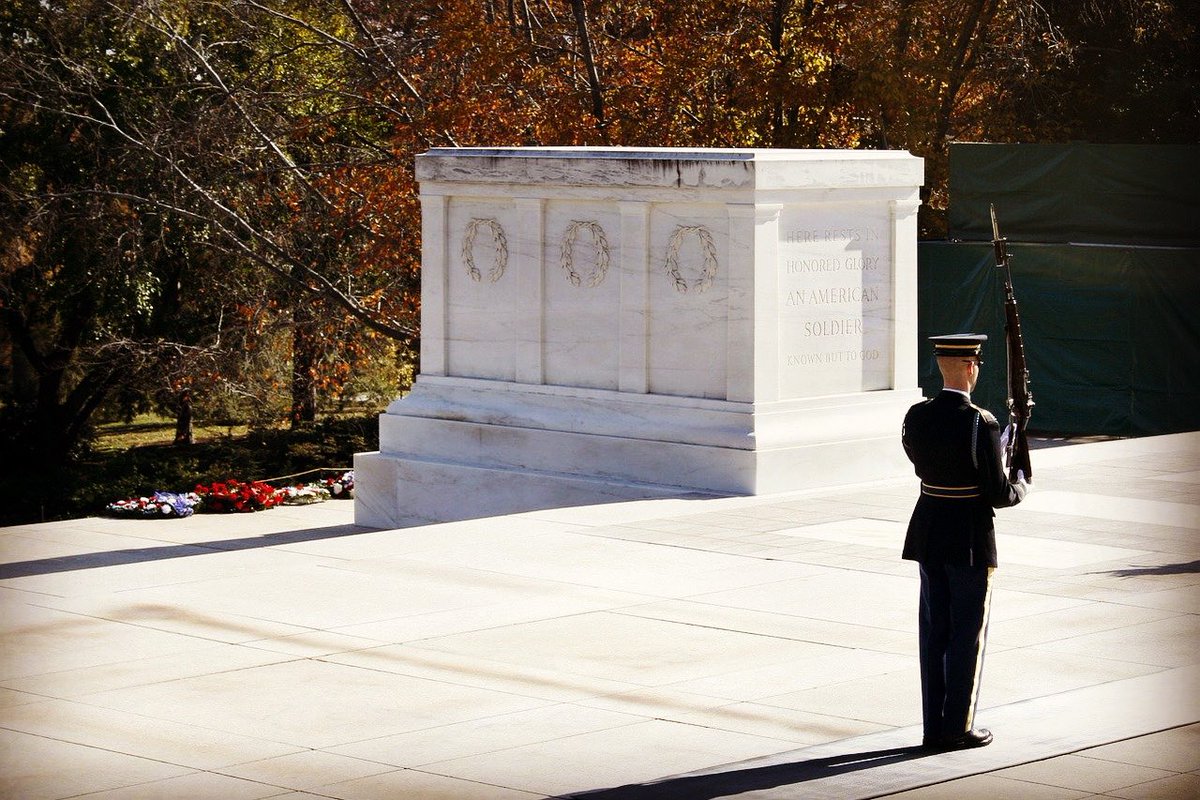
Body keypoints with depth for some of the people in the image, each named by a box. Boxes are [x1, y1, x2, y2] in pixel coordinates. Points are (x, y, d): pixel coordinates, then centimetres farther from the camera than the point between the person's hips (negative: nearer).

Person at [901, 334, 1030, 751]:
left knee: (933, 631, 12)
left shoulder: (916, 417, -2)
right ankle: (957, 728, 8)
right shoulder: (981, 424, -19)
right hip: (971, 538, -6)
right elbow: (998, 494, -16)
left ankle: (934, 727, 16)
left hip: (928, 533, 6)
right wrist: (1020, 487, 7)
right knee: (968, 633, 5)